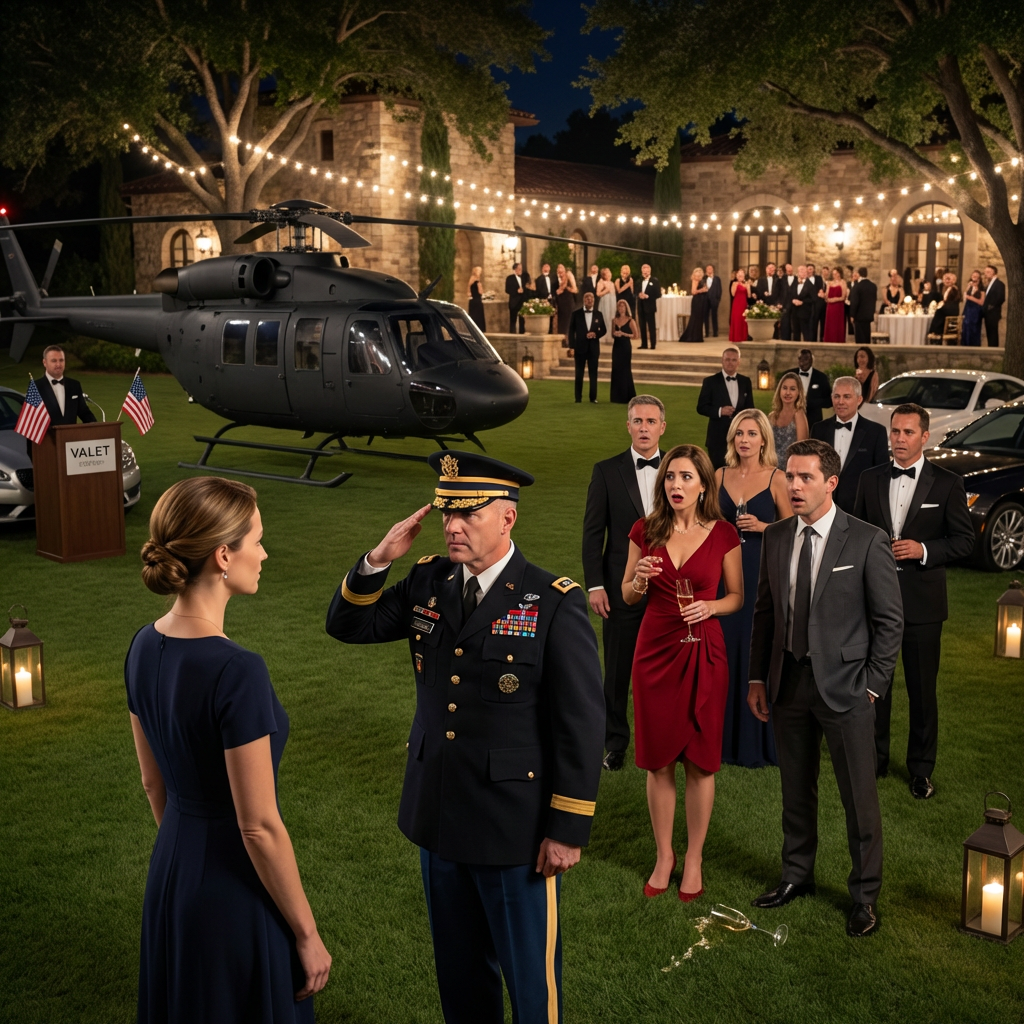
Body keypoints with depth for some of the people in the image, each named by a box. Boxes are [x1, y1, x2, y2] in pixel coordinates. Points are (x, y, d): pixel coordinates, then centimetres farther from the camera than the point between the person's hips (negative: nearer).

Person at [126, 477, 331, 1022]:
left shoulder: (145, 647, -3)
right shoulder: (236, 671, -27)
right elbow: (258, 826, -22)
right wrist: (307, 934, -11)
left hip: (170, 873, 8)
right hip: (236, 892, -8)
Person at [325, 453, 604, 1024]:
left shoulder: (555, 604, -16)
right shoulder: (428, 582, 0)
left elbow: (583, 723, -14)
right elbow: (349, 626, 7)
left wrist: (569, 828, -12)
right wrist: (378, 561, -10)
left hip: (516, 828, -5)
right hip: (438, 817, 5)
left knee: (531, 977, 13)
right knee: (459, 971, 23)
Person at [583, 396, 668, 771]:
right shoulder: (607, 471, -1)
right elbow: (593, 532, -1)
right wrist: (594, 585, -6)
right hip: (622, 586, -1)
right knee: (618, 671, 8)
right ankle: (615, 743, 23)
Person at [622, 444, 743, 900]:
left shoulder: (722, 534, -4)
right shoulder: (645, 530, 0)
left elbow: (737, 597, 5)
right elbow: (627, 596, 8)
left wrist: (710, 606, -15)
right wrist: (639, 580, -13)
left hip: (703, 652, -1)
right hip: (655, 649, 1)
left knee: (700, 760, 6)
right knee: (658, 760, 8)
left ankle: (694, 859, 22)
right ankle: (663, 856, 24)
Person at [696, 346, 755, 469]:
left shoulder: (745, 381, 8)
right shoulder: (710, 381, -2)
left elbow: (749, 408, 13)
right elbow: (701, 408, -4)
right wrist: (719, 411, -20)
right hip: (717, 437, -3)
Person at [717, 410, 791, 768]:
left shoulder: (776, 479, -4)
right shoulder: (720, 476, 6)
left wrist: (762, 527, -15)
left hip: (763, 571, -3)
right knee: (725, 650, 6)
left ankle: (758, 741, 14)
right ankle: (726, 736, 20)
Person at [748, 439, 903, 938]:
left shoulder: (867, 541, -10)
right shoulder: (775, 538, 4)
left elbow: (889, 620, -6)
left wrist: (873, 684, -8)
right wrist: (758, 677, 8)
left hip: (843, 686, -4)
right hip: (788, 683, 4)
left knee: (859, 797, 6)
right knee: (796, 789, 17)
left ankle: (865, 894, 23)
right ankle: (797, 875, 35)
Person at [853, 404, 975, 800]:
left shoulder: (947, 483, -3)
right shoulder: (871, 479, 5)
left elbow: (964, 539, -3)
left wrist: (923, 549, -18)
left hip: (922, 601, -2)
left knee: (922, 689, 6)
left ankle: (921, 768, 21)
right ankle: (874, 758, 28)